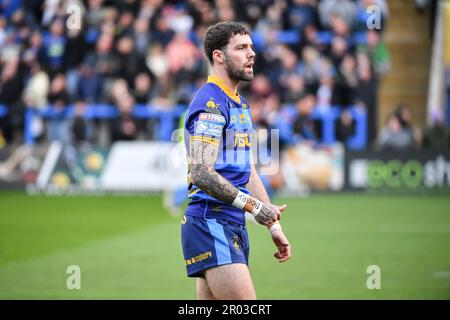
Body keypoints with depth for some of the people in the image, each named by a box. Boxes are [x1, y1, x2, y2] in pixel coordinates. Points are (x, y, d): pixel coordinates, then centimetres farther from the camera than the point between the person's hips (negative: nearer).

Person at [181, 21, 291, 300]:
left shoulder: (240, 106, 20)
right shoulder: (210, 104, -11)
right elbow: (201, 173, -20)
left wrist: (274, 225, 20)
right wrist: (254, 206, -20)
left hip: (234, 225, 10)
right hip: (210, 222, -10)